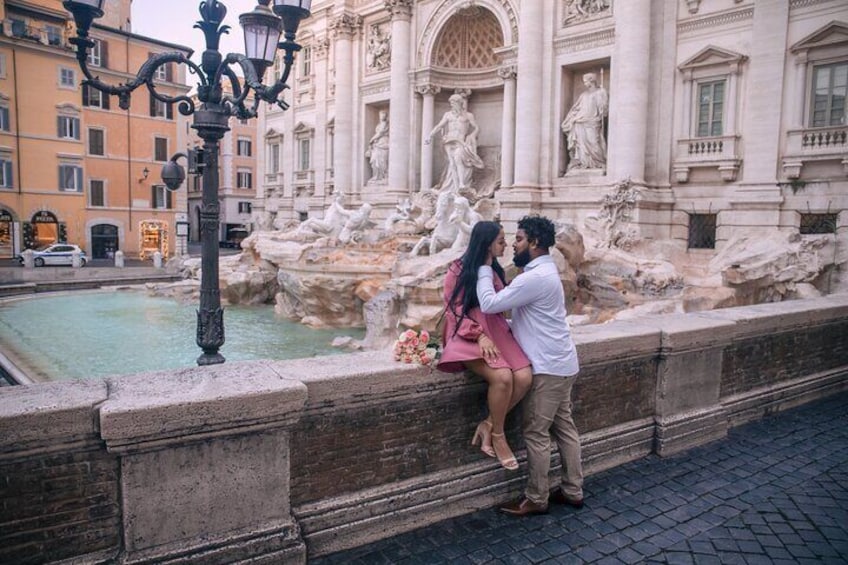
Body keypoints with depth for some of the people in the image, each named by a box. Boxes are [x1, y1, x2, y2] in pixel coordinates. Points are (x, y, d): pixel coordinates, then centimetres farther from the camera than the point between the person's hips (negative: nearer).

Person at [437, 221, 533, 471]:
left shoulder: (495, 269, 15)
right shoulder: (458, 270, -4)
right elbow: (453, 311, -9)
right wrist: (479, 335, -20)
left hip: (496, 331, 6)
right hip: (468, 334, -6)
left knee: (524, 377, -19)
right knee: (502, 376, -30)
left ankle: (488, 425, -2)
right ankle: (498, 435, -7)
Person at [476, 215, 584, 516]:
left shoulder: (535, 277, -21)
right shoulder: (543, 271, 13)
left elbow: (489, 304, -22)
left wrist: (484, 268, -10)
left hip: (548, 367, -10)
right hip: (560, 363, 10)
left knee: (536, 433, 0)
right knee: (564, 427, 15)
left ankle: (535, 499, 12)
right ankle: (572, 491, 26)